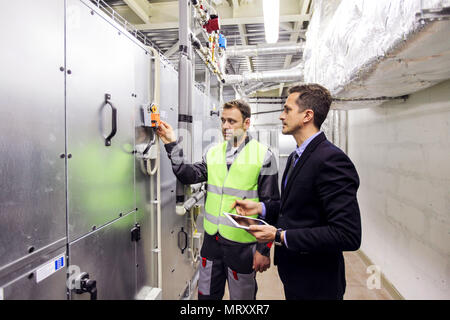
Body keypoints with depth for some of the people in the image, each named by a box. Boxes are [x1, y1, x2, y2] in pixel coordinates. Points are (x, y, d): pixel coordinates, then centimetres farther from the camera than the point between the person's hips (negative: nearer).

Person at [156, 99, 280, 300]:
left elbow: (270, 206, -8)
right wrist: (172, 145, -11)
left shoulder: (263, 156, -8)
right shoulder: (213, 153, 7)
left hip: (242, 246, -4)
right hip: (212, 240, 5)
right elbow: (189, 176, -4)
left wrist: (264, 249, -9)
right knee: (206, 295, 19)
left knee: (241, 296, 14)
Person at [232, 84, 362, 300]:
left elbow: (348, 235, -28)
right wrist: (260, 208, 1)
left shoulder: (331, 160, -24)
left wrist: (279, 236, -26)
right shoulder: (296, 157, 8)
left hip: (315, 284, -8)